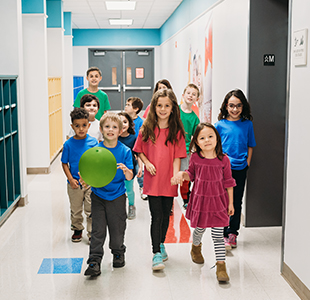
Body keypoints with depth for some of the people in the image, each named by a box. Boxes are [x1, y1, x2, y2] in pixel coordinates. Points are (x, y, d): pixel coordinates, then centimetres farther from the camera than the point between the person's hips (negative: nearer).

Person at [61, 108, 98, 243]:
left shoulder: (93, 142, -5)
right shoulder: (69, 144, -5)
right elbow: (64, 163, -1)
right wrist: (70, 179, -10)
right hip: (74, 183, 1)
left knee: (91, 210, 5)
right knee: (75, 210, 16)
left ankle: (92, 232, 18)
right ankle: (77, 229, 35)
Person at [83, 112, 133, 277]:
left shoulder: (125, 151, -7)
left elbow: (129, 178, -9)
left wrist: (126, 171, -32)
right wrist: (85, 179, -23)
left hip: (117, 196, 0)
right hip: (98, 195, 0)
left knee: (117, 228, 11)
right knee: (98, 230, 0)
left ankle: (118, 253, 36)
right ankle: (94, 261, 6)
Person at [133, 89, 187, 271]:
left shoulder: (177, 130, -1)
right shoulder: (147, 128, 1)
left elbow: (177, 156, -4)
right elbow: (139, 150, 9)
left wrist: (176, 175, -17)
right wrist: (147, 163, -9)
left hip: (169, 181, 1)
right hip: (152, 180, -1)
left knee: (166, 214, 14)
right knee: (157, 216, -5)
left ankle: (161, 244, 35)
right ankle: (157, 253, 1)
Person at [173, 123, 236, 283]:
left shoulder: (223, 160, -8)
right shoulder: (195, 158, -6)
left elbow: (228, 182, 0)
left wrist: (230, 203, 2)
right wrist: (182, 174, -11)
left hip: (218, 201, -1)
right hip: (200, 200, 1)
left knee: (218, 235, 0)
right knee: (199, 230, 16)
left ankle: (221, 266, 9)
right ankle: (196, 247, 49)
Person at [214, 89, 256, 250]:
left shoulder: (247, 124, 4)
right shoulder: (220, 124, -1)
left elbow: (250, 145, 11)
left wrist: (247, 163, 3)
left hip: (240, 169, 2)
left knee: (237, 202, 10)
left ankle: (233, 233, 24)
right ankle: (224, 234, 8)